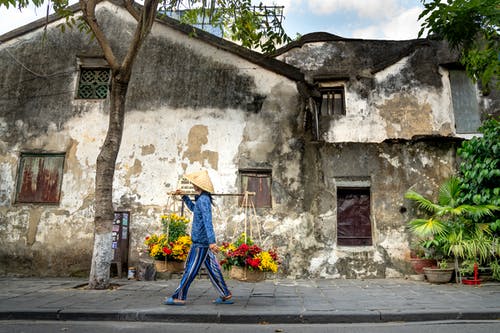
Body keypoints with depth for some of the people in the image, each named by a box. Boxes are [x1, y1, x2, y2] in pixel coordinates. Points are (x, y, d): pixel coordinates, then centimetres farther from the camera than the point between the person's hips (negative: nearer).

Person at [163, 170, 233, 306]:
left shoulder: (203, 200, -17)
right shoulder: (201, 199, 13)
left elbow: (208, 221, -26)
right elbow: (194, 209, 35)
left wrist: (212, 241, -32)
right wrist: (184, 197, 33)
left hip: (200, 242, -10)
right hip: (205, 242, 10)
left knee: (190, 270, 0)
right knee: (213, 269, 11)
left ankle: (179, 297, 10)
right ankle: (225, 296, 16)